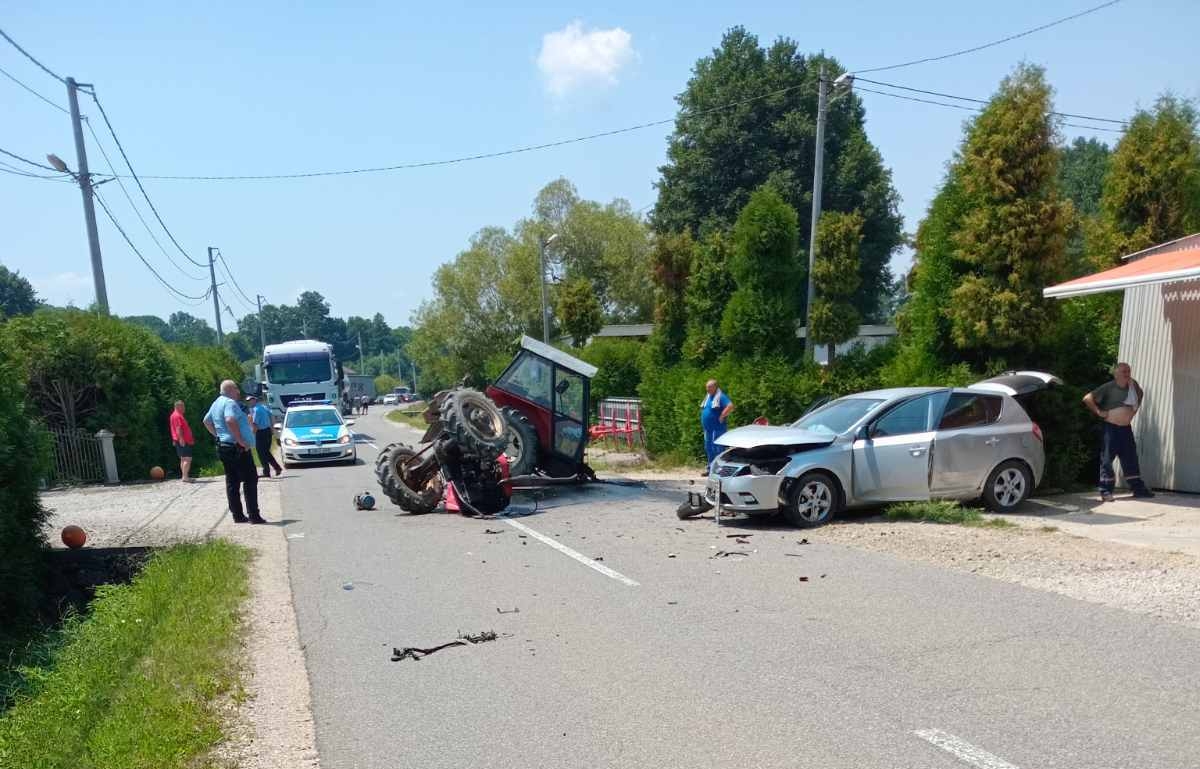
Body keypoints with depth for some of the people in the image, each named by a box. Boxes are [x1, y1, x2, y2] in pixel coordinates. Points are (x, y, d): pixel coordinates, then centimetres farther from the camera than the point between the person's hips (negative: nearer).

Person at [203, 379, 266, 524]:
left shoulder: (216, 403, 16)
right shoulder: (230, 403, -15)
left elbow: (206, 421, 29)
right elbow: (230, 421, -32)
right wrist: (241, 441, -25)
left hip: (222, 446, 10)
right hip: (237, 448, -10)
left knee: (232, 482, 11)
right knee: (250, 480, -5)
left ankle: (238, 515, 14)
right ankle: (253, 515, -7)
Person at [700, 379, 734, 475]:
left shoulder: (721, 397, -12)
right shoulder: (708, 397, 15)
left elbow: (730, 406, -26)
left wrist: (721, 416, -21)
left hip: (717, 428, -9)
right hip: (707, 428, 9)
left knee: (716, 448, -8)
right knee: (708, 448, 14)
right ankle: (710, 467, 24)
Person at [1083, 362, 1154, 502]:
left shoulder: (1133, 384, 5)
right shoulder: (1108, 388, -12)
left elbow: (1140, 395, 28)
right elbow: (1087, 398, -15)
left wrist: (1134, 410, 18)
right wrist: (1098, 412, -14)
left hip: (1126, 428, 6)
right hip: (1110, 428, -6)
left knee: (1131, 459, 11)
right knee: (1107, 459, -3)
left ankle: (1138, 488, 20)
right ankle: (1106, 491, 0)